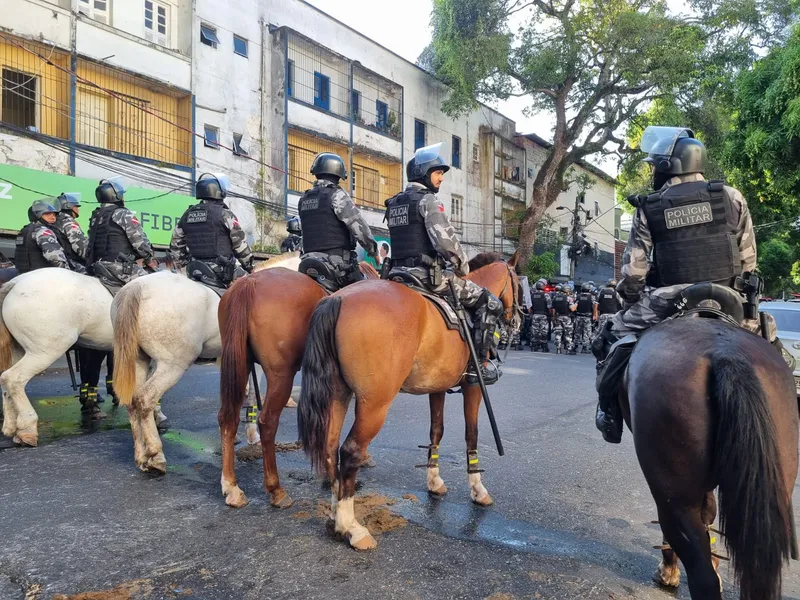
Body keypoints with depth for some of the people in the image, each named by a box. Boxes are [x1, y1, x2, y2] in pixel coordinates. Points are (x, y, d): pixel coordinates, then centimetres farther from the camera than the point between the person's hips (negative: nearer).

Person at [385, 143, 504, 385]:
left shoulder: (393, 203, 18)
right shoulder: (428, 200, -9)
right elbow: (446, 240, -21)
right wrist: (463, 266, -4)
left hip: (399, 272, 9)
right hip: (427, 274, -9)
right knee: (489, 302, 0)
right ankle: (479, 365, 0)